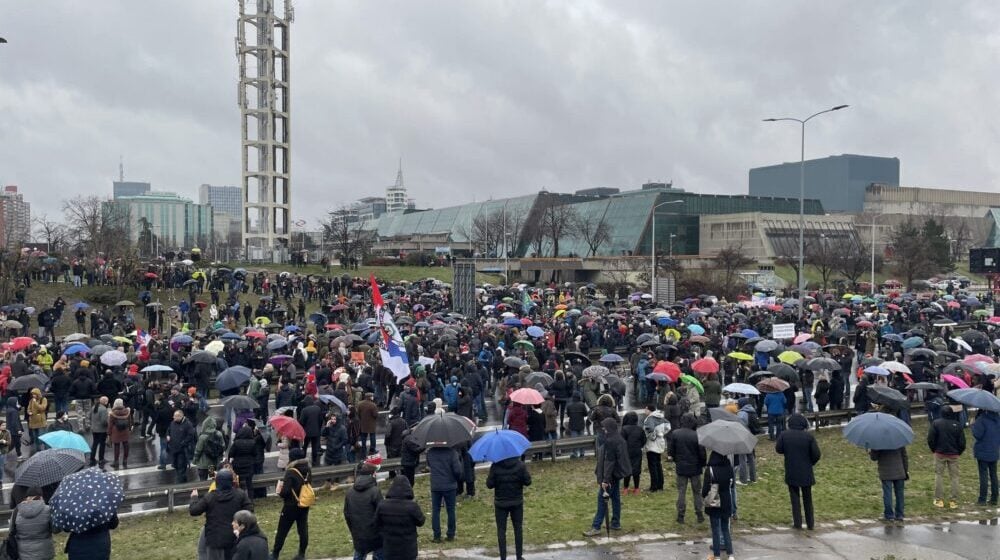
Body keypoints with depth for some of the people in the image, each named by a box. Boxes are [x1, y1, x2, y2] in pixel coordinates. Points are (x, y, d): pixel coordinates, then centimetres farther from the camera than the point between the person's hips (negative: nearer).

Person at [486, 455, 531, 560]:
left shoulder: (495, 466, -13)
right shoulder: (520, 465, -9)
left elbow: (489, 484, -11)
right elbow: (528, 481, -8)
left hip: (501, 503, -1)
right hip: (517, 502, 2)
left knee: (501, 531, 7)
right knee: (518, 529, 13)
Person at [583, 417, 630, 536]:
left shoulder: (610, 441, -21)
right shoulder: (619, 439, 9)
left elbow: (609, 461, -23)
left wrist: (605, 479, -22)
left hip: (611, 474, -10)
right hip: (617, 473, 10)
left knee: (602, 499, -5)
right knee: (615, 497, 16)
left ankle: (596, 527, -3)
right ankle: (616, 523, 23)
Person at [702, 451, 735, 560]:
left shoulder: (710, 470, -19)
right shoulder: (729, 468, -4)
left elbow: (706, 487, -17)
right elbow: (732, 484, 7)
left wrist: (703, 495, 3)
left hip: (714, 503, -4)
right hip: (726, 503, 4)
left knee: (716, 530, 6)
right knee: (725, 528, 16)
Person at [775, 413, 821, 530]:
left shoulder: (784, 435, -10)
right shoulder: (808, 436, -12)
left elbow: (778, 449, 0)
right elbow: (816, 454, -11)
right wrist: (810, 463, 7)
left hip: (791, 473, 0)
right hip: (806, 473, 0)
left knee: (795, 498, 10)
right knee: (807, 498, 13)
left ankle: (797, 523, 10)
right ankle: (810, 523, 18)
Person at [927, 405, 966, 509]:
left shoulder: (936, 423, -8)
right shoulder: (957, 425, -3)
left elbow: (930, 439, -8)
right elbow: (962, 442, -2)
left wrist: (934, 450, 8)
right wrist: (958, 452, 13)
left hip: (939, 453, -1)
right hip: (954, 455, 1)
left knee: (939, 475, 8)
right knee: (954, 477, 8)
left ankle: (939, 500, 7)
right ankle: (954, 501, 8)